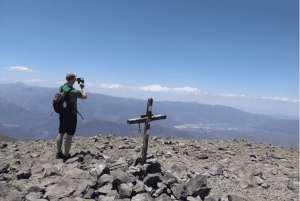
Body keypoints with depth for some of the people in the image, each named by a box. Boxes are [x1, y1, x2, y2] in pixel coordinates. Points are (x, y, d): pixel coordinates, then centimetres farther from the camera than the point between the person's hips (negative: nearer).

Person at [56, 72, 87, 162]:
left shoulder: (61, 88, -3)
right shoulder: (75, 92, -21)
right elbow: (85, 96, -4)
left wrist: (68, 81, 15)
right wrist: (82, 87, 7)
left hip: (62, 114, 7)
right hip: (71, 115, -7)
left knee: (61, 133, 15)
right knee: (69, 135, 1)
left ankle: (59, 153, 25)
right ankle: (66, 156, 6)